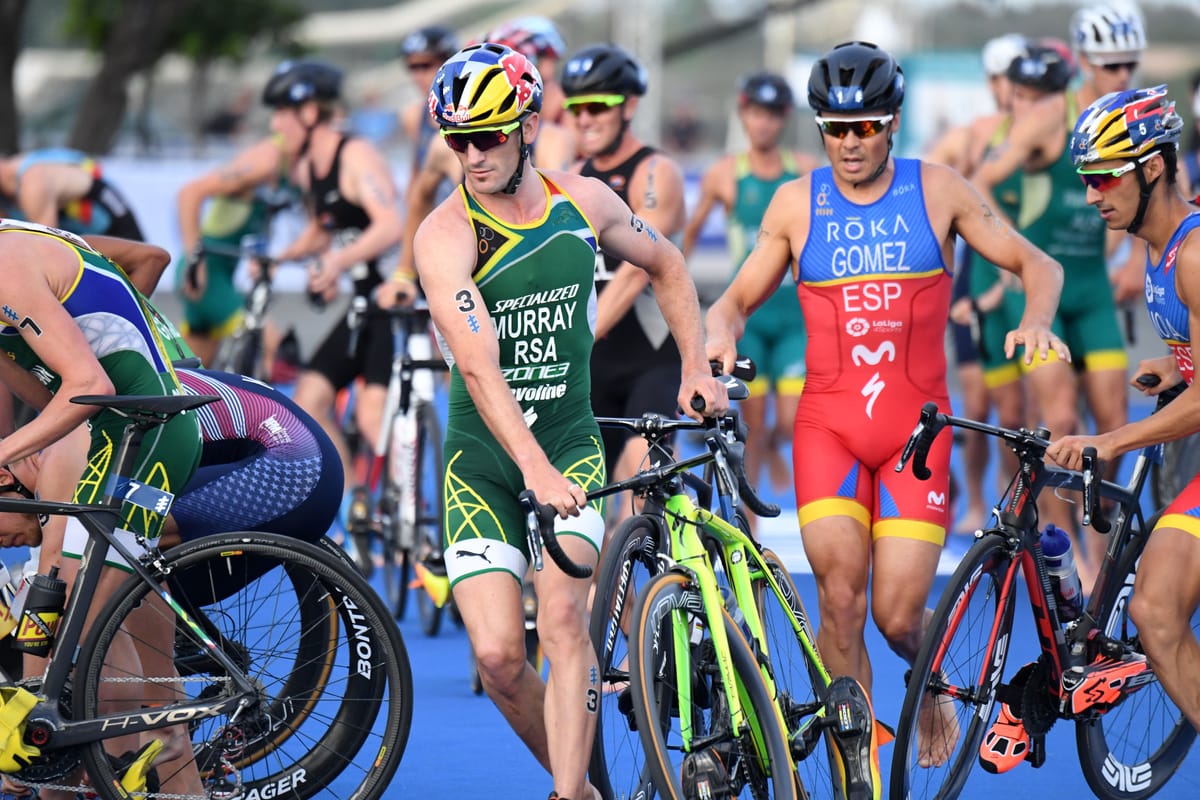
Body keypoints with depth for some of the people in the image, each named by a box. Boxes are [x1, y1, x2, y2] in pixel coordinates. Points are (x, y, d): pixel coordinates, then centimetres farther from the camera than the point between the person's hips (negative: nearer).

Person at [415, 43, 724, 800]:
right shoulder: (446, 234, -15)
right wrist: (535, 468, -38)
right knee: (499, 656, -9)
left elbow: (666, 264, 19)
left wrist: (696, 365, 9)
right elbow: (478, 364, -27)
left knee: (562, 612, -22)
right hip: (483, 457, -1)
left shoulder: (585, 202, -3)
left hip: (570, 440, 1)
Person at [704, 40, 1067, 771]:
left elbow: (1038, 265, 9)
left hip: (916, 423, -1)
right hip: (828, 421, 1)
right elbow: (738, 299, 13)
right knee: (840, 599, -15)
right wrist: (719, 335, -10)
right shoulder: (797, 203, 6)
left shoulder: (937, 191, 3)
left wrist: (1035, 321, -12)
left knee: (898, 614, -6)